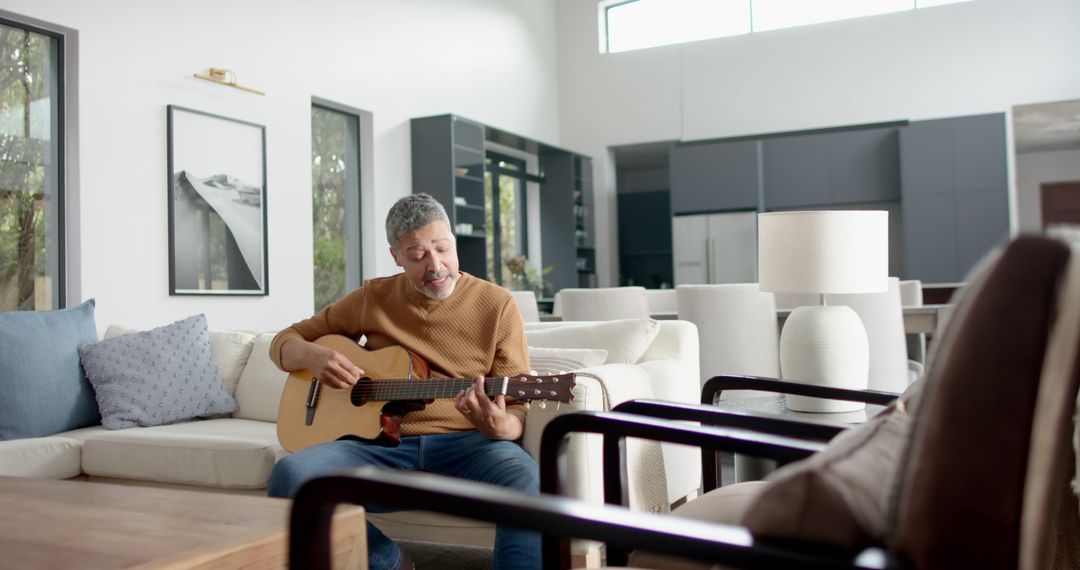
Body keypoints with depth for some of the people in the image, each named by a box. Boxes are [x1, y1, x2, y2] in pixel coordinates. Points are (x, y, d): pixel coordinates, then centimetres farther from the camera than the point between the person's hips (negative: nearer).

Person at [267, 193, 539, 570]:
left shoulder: (496, 304, 3)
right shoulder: (373, 298, 11)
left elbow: (519, 407, 2)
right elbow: (285, 342, 19)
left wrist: (500, 426, -24)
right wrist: (313, 357, -6)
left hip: (464, 445, -3)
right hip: (381, 443, 3)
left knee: (527, 483, -37)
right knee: (289, 476, -25)